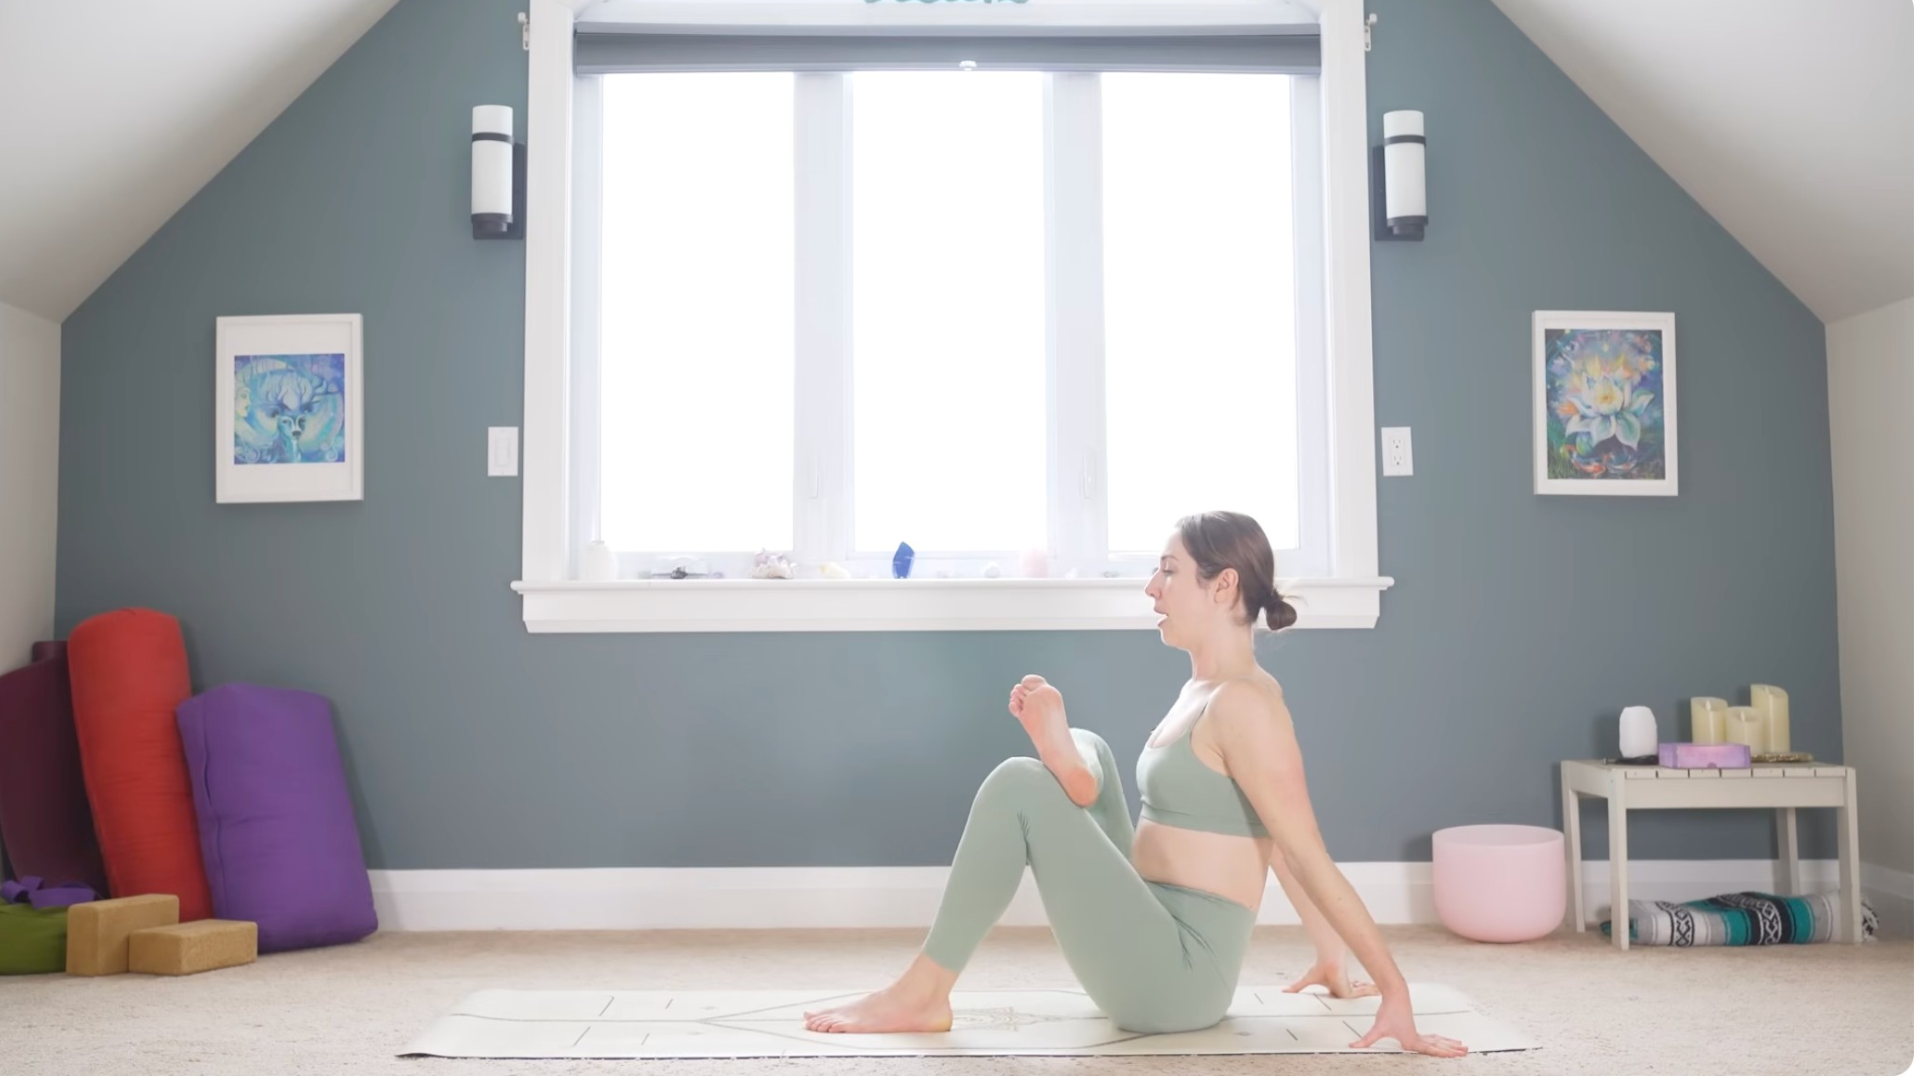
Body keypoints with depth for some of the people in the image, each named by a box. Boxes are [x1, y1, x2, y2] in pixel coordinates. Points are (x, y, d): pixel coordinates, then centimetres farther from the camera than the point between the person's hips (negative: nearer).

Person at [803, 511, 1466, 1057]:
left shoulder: (1242, 704, -18)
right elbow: (1273, 839, 17)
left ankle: (923, 994, -8)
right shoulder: (1203, 689, 11)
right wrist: (1330, 957, 16)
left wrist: (1395, 991, -16)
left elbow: (1307, 857, -18)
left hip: (1176, 976, -9)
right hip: (1161, 955, 9)